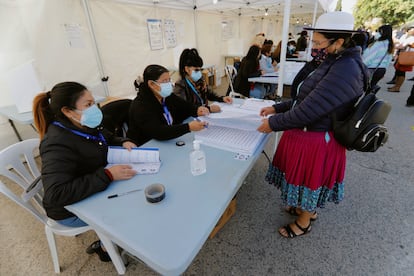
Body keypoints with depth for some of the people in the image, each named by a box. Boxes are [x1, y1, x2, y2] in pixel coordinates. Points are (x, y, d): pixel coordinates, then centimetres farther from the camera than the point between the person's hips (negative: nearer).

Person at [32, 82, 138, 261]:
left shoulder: (85, 126, -6)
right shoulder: (58, 145, -31)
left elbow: (107, 140, 13)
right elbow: (56, 194, -38)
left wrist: (123, 143, -9)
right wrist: (108, 175, -41)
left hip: (95, 190, 8)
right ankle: (105, 246, 17)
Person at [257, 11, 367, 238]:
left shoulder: (346, 69, -24)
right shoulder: (331, 62, 7)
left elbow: (309, 110, -28)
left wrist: (273, 124, -18)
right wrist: (277, 108, 5)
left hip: (316, 141, -9)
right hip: (305, 134, 9)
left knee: (309, 182, 13)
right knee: (304, 179, 26)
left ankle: (304, 223, 39)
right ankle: (307, 209, 52)